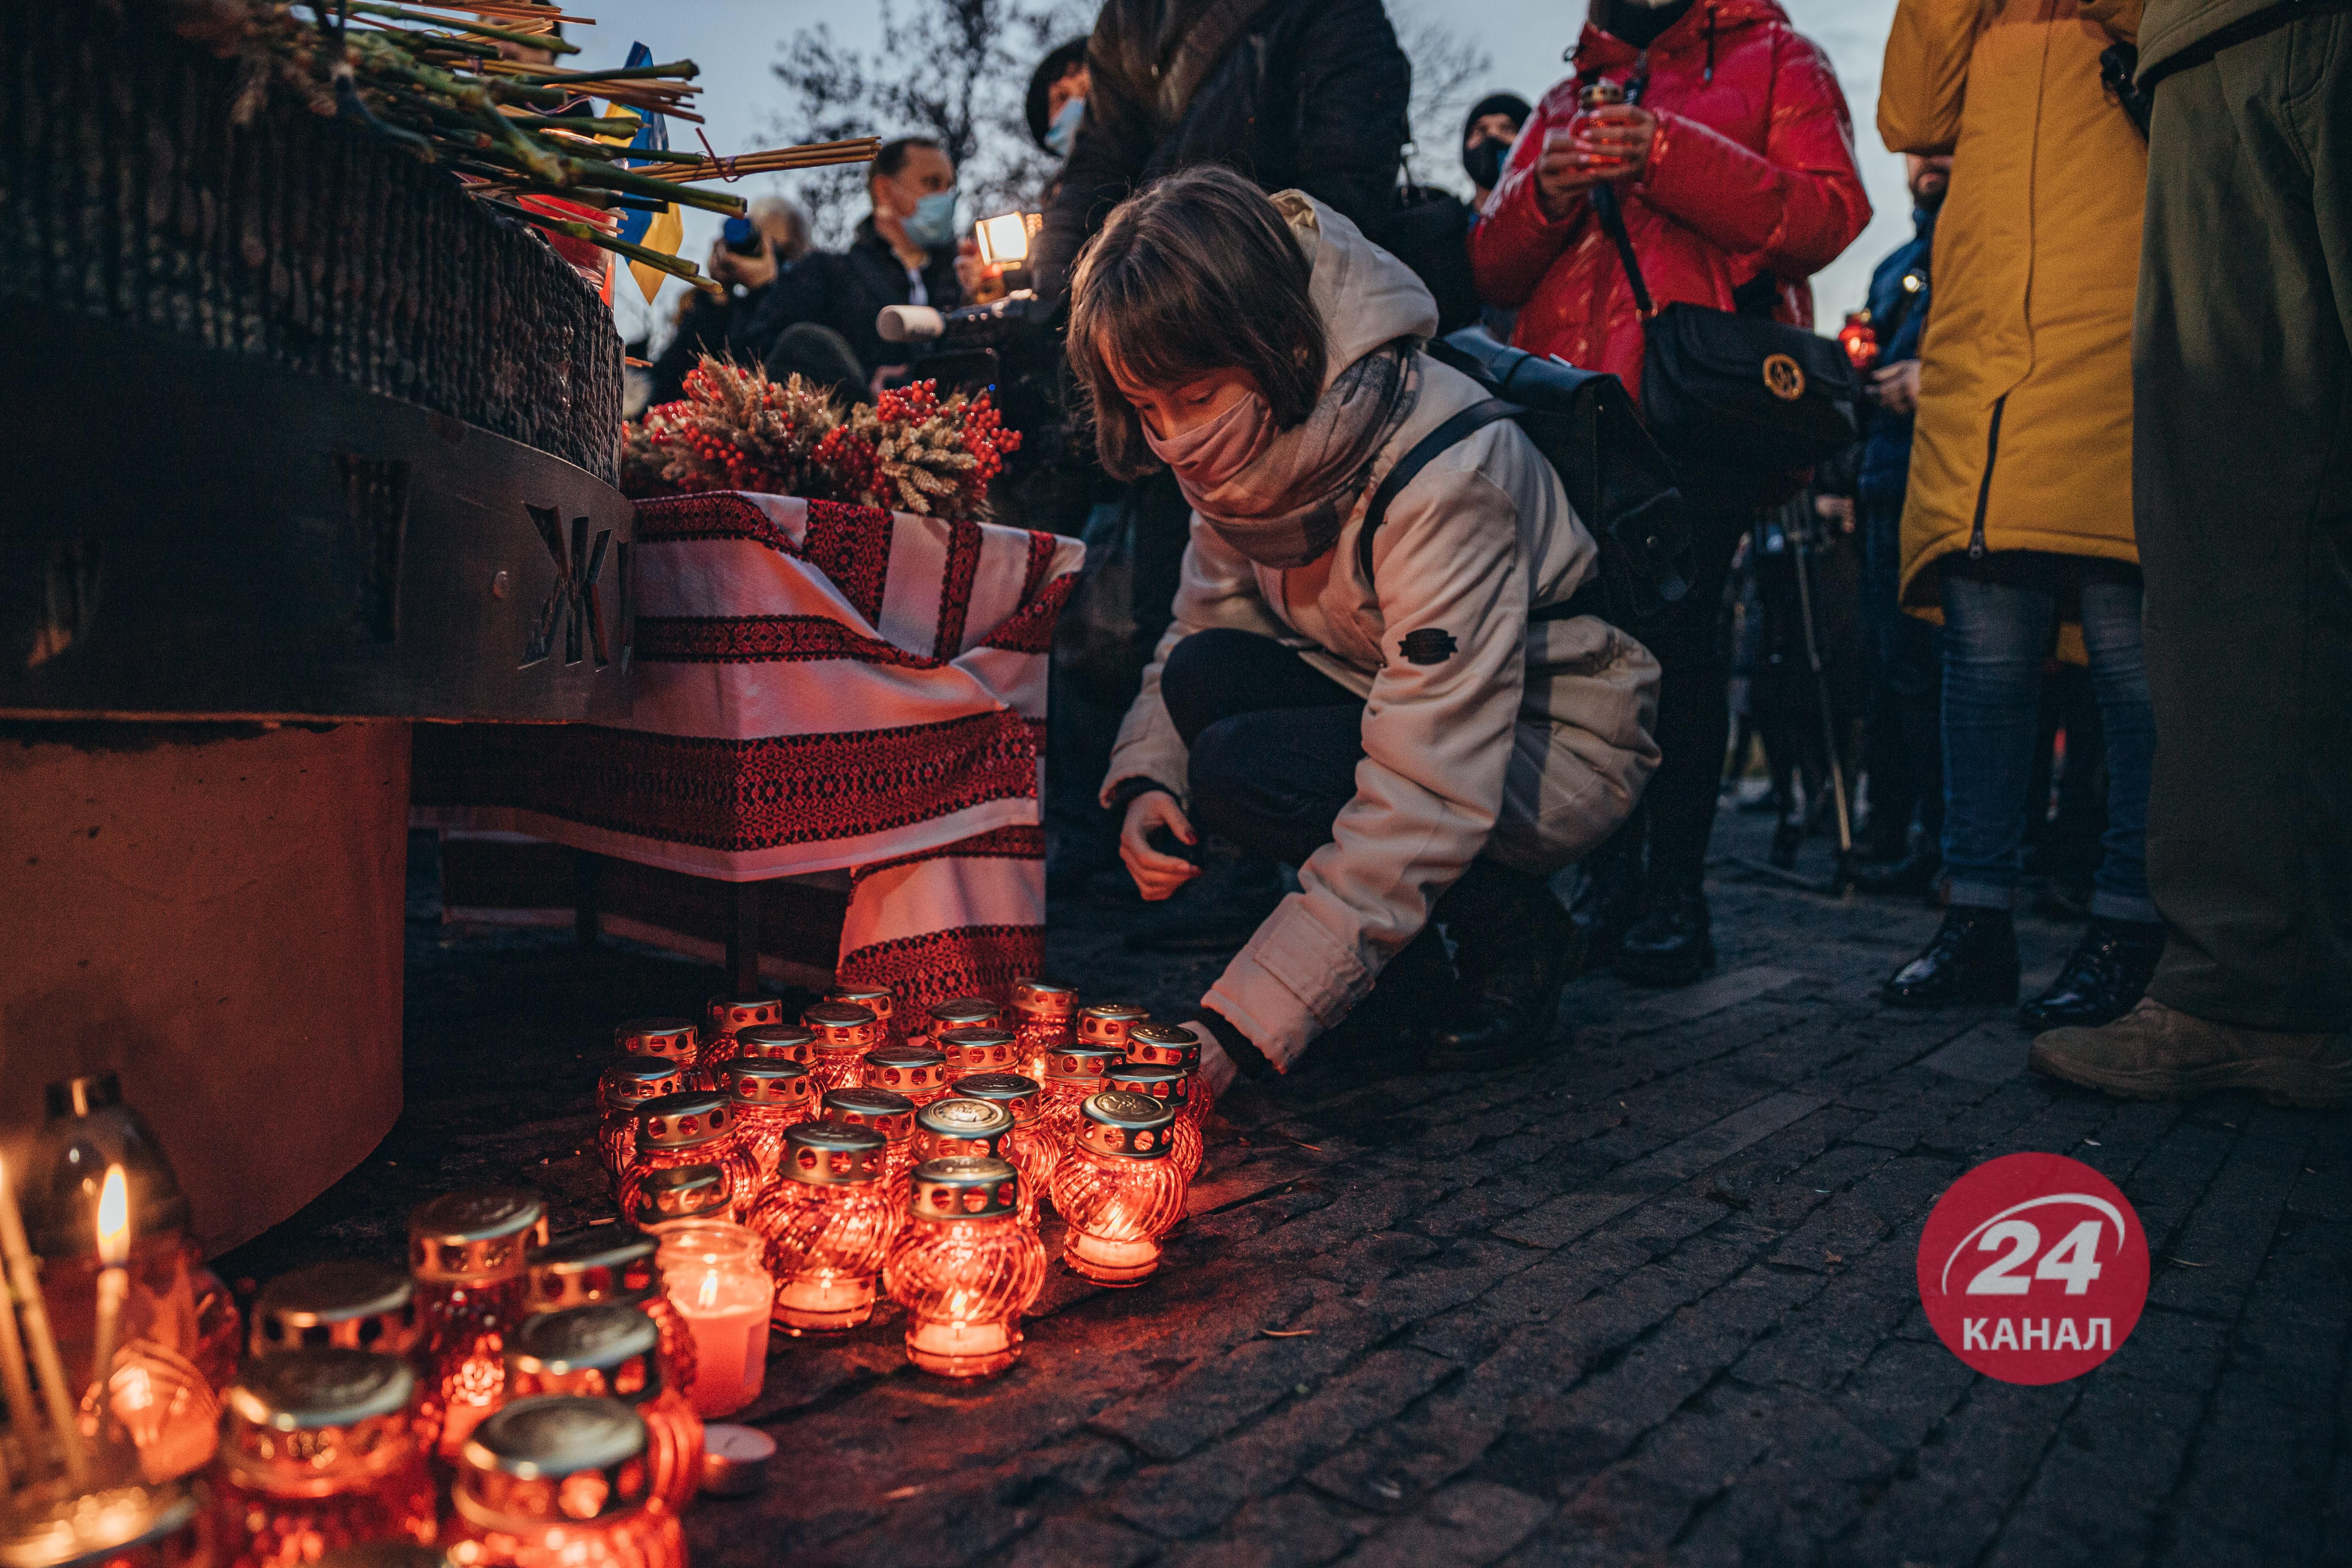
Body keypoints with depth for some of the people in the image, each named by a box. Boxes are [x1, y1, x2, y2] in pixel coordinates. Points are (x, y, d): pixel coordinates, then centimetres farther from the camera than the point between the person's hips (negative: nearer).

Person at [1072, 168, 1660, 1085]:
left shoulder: (1442, 475, -32)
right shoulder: (1246, 446, -8)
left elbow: (1425, 801, -36)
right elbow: (1200, 631, 3)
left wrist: (1237, 1027, -38)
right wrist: (1146, 782, -20)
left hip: (1557, 737, -7)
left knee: (1242, 768, -28)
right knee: (1204, 679, -20)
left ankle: (1517, 936, -5)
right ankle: (1407, 945, -3)